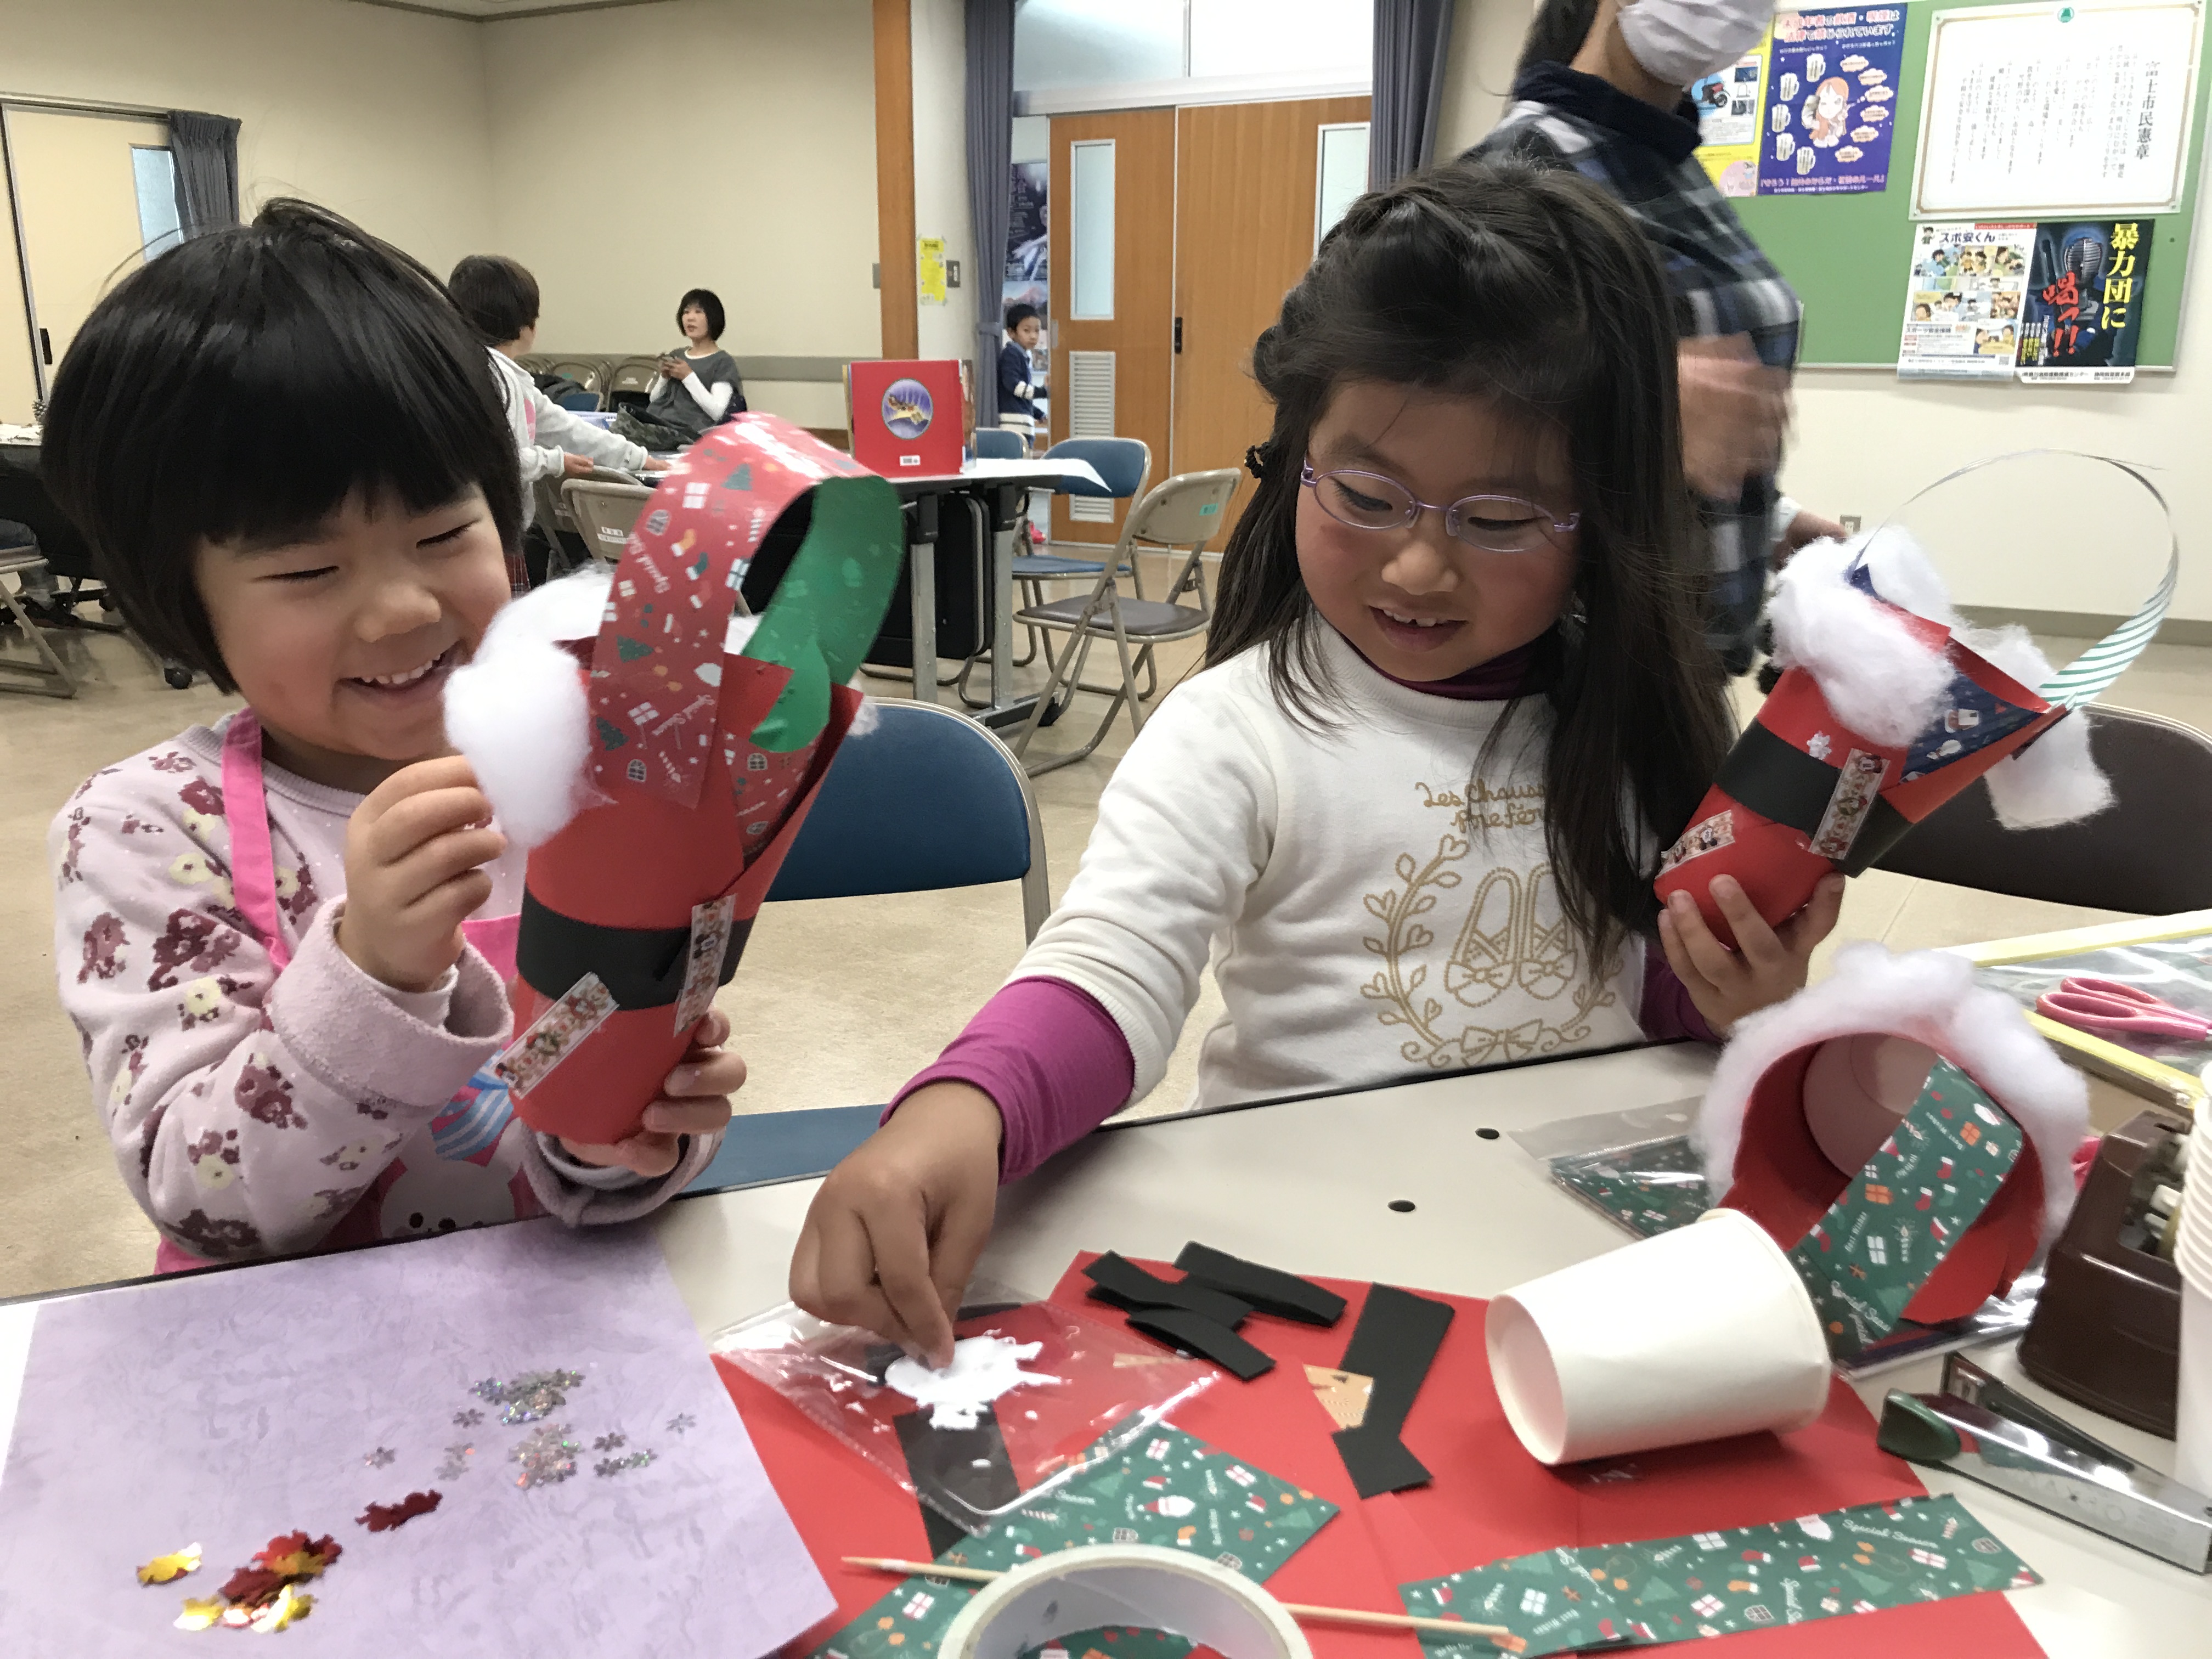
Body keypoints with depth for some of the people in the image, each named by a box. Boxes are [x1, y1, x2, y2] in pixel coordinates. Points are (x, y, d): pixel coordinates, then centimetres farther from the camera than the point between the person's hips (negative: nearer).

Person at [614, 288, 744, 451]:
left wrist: (689, 377, -9)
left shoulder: (723, 362, 4)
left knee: (623, 427, -30)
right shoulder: (676, 355, 24)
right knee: (621, 419, -28)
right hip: (654, 422, 6)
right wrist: (664, 377, 5)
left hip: (685, 432, -6)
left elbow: (717, 412, -9)